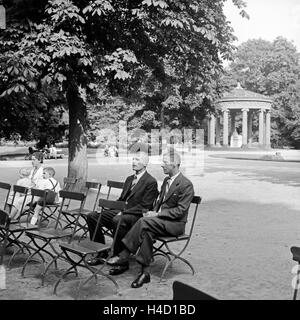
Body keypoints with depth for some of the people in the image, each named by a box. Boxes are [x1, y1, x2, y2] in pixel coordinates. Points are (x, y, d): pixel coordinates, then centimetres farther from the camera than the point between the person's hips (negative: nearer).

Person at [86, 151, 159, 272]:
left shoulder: (151, 182, -8)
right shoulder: (129, 179, 19)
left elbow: (144, 207, -15)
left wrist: (124, 212, -19)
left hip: (137, 216, -8)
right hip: (121, 211, 9)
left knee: (117, 220, -39)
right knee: (92, 216, -5)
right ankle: (101, 254, 2)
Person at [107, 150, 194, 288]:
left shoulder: (186, 185, -12)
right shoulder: (166, 181, 16)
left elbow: (180, 210, -18)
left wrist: (157, 214, -21)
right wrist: (153, 212, -1)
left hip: (176, 224, -7)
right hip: (161, 220, 7)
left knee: (144, 222, -29)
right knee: (147, 231, -27)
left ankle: (123, 256, -22)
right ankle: (144, 272, -23)